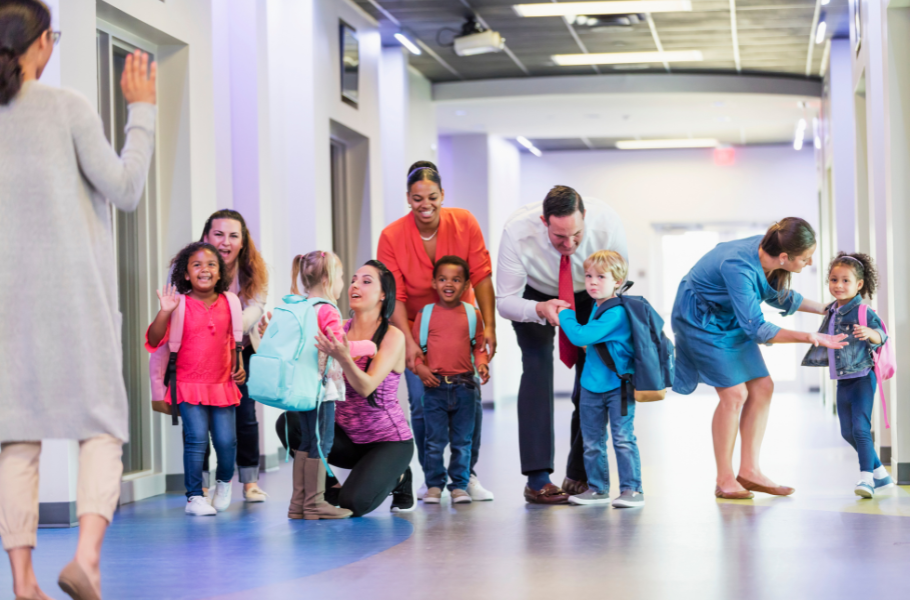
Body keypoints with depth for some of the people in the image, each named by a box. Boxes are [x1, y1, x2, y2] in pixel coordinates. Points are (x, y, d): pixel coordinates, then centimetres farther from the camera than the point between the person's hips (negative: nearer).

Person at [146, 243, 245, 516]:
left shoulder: (227, 303, 5)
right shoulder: (181, 305, -7)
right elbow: (154, 341, -13)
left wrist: (239, 365, 6)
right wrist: (164, 312, -26)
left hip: (222, 384, 3)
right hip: (190, 384, -3)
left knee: (226, 439, -2)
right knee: (196, 438, -11)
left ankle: (224, 480, 30)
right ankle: (194, 496, 2)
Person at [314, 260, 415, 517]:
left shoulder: (393, 337, -14)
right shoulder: (339, 329, 0)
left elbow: (366, 387, -25)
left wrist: (343, 358, -43)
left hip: (388, 441, -4)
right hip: (346, 435, 4)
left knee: (354, 503, -24)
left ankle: (396, 476, 11)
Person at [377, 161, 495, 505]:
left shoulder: (464, 223, -13)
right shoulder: (392, 237, -15)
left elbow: (481, 276, -12)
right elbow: (395, 296, -14)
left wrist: (489, 326, -20)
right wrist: (409, 342, -23)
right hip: (416, 327, -1)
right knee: (422, 403, -7)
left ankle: (467, 474, 8)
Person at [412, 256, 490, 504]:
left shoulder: (472, 314, 6)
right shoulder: (425, 314, 3)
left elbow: (479, 346, 12)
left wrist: (482, 364, -7)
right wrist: (420, 367, -10)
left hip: (464, 385, 1)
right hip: (435, 385, -1)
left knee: (462, 441, 6)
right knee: (435, 440, 0)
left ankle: (459, 485, 14)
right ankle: (434, 484, 10)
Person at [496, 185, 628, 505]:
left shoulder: (608, 224, -34)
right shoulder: (517, 232, -37)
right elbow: (505, 300, -27)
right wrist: (541, 310, -48)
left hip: (589, 297, 2)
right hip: (535, 295, -2)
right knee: (537, 368, -20)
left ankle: (580, 475, 3)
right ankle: (537, 478, -22)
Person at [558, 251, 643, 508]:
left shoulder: (616, 312, -20)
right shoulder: (597, 307, 9)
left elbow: (582, 336, -25)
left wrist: (565, 314, -12)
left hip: (618, 386, -9)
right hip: (592, 386, 9)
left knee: (623, 438, -7)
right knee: (592, 442, 11)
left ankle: (632, 489, -3)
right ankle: (597, 488, 21)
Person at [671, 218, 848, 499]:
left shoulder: (769, 258, -13)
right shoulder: (739, 267, -37)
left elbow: (779, 296, 9)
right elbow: (757, 329, -34)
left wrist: (827, 309, 6)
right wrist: (809, 338, -36)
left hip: (732, 320, 8)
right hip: (700, 319, -8)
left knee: (762, 387, 0)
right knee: (734, 393, -14)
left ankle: (749, 470, 5)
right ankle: (724, 481, -4)